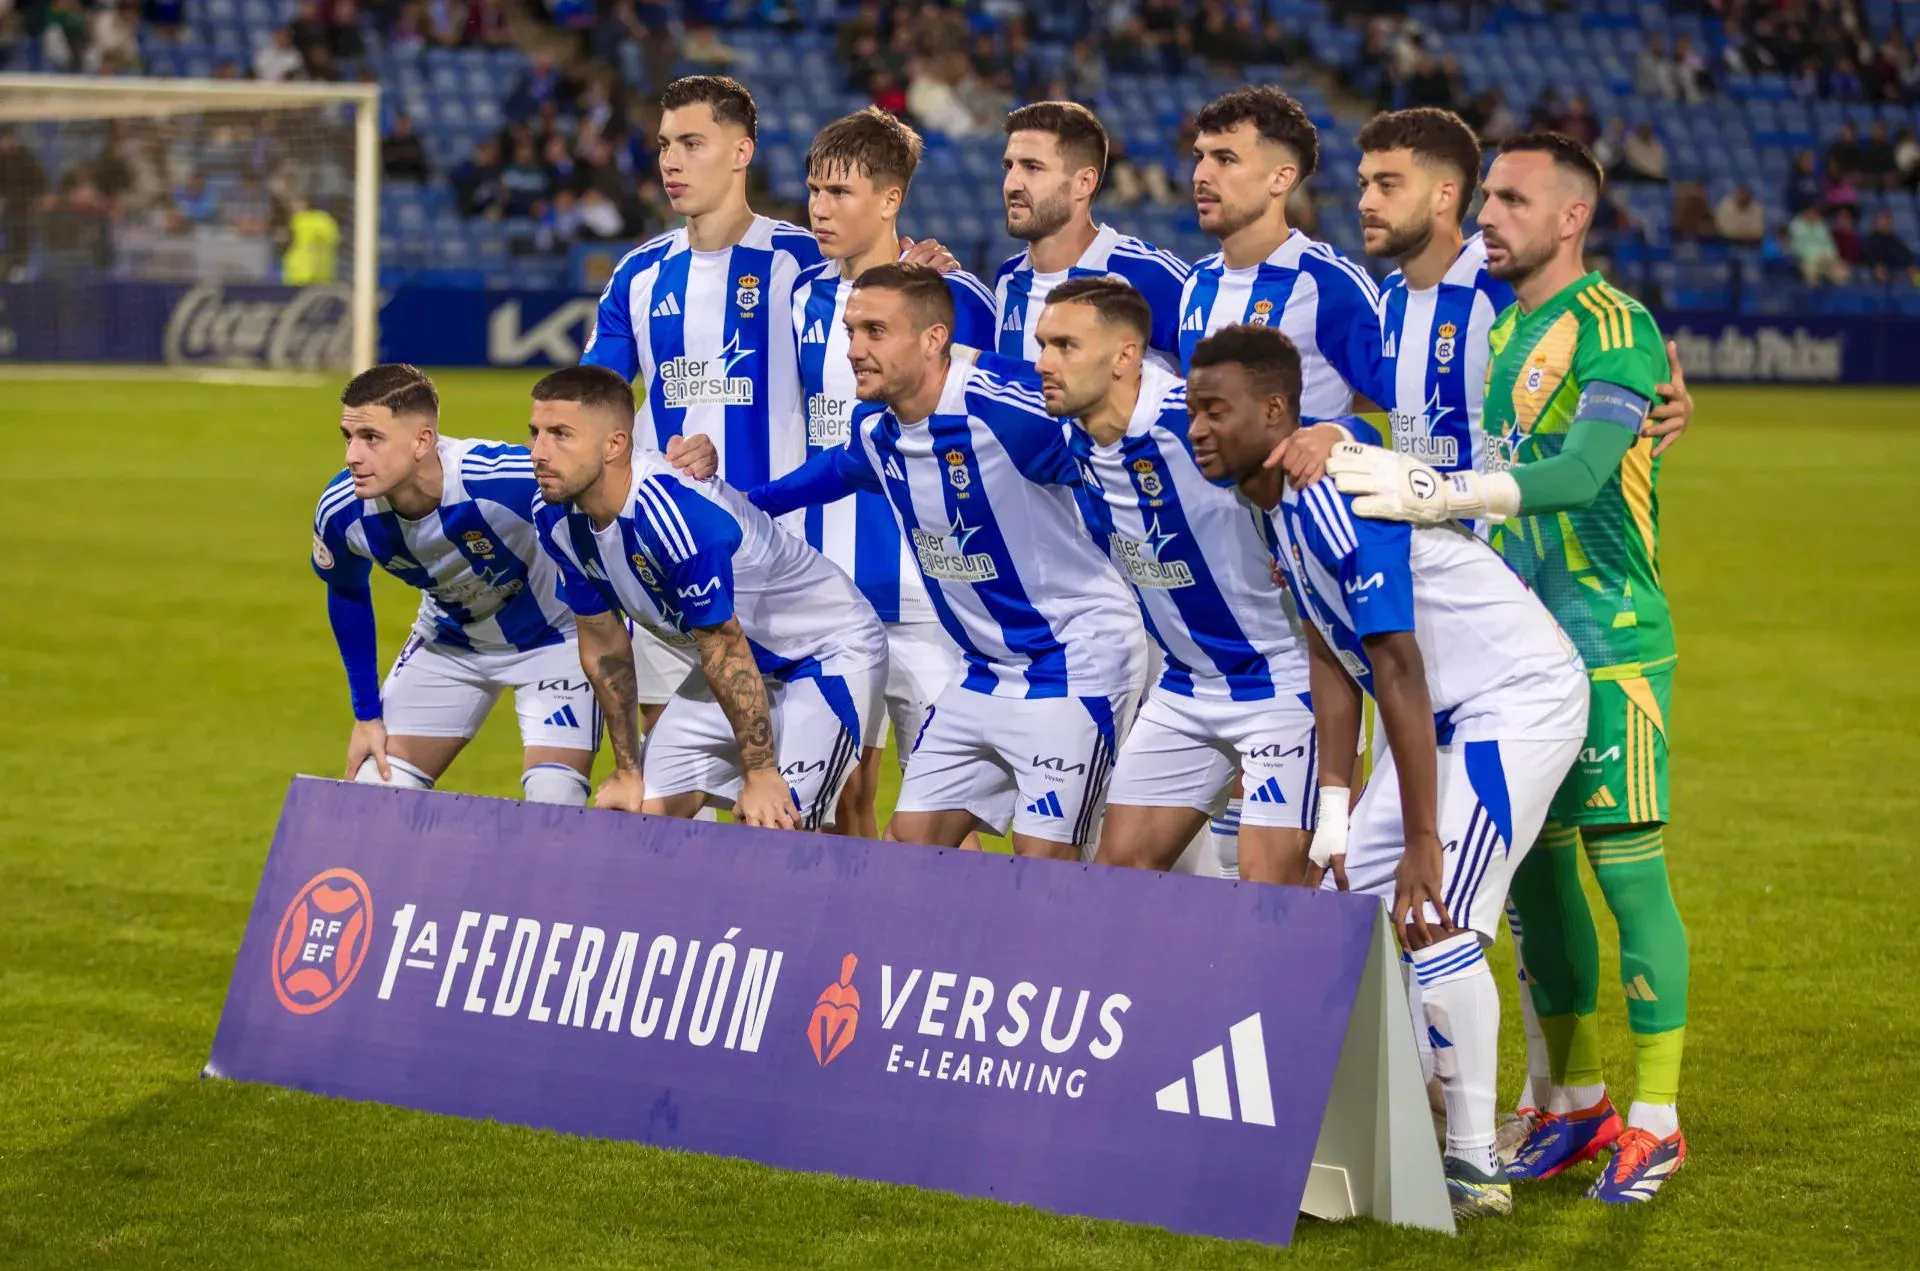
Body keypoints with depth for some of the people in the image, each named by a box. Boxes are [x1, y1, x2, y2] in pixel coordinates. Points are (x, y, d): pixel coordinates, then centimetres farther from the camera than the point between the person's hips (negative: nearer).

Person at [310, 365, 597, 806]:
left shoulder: (504, 480, -40)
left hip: (553, 636, -4)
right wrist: (366, 715, 4)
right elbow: (347, 596, 0)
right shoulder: (341, 513, -22)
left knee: (555, 811, -18)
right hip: (448, 643, 4)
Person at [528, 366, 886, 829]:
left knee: (774, 829, -21)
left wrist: (761, 775, -21)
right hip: (748, 660, 8)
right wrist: (627, 771, 7)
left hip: (832, 650, -8)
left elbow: (725, 650, -28)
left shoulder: (675, 513, -35)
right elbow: (603, 647, 2)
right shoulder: (557, 518, -10)